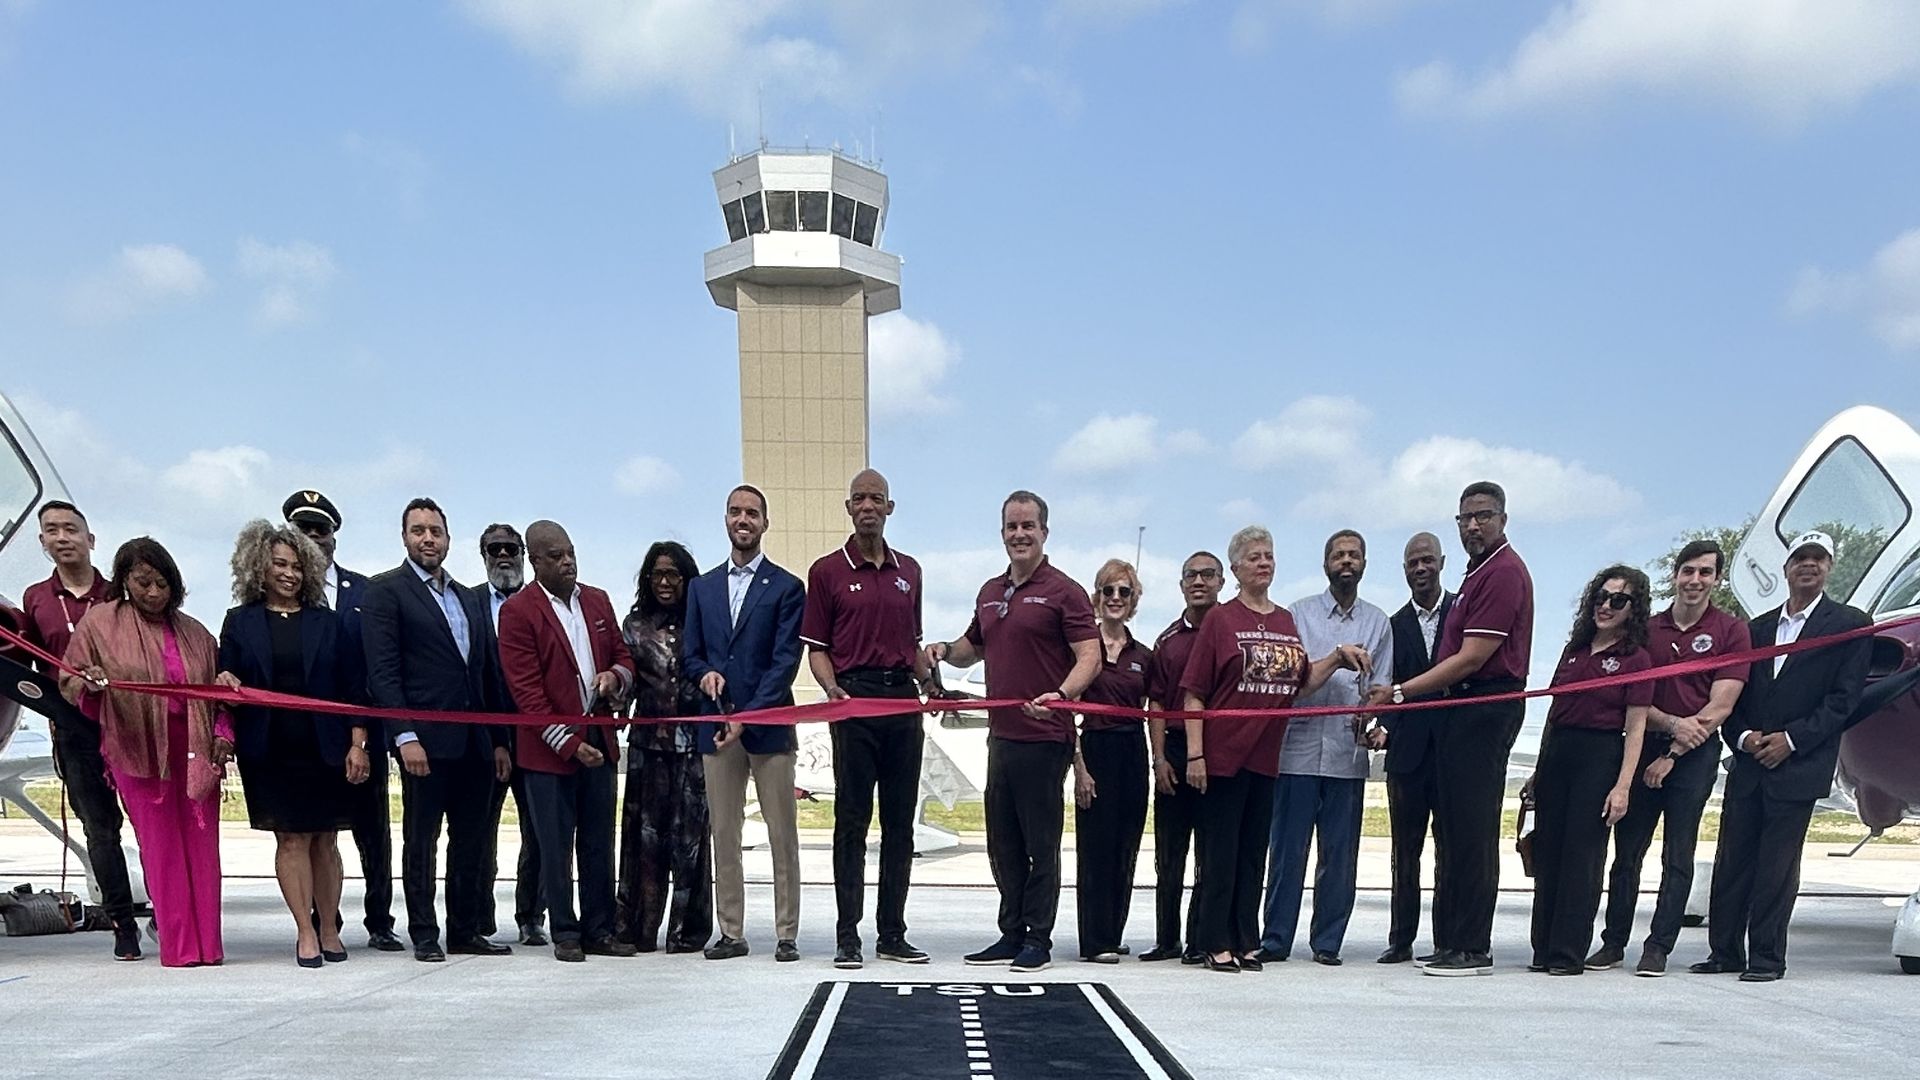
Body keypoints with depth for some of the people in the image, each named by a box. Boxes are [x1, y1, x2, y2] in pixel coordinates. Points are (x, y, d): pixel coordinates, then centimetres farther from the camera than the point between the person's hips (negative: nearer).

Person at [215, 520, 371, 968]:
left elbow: (353, 687, 6)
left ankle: (328, 929, 11)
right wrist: (226, 682, -14)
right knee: (291, 839, -1)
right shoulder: (240, 623, 8)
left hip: (326, 748, 1)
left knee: (325, 840, 4)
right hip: (271, 752, 0)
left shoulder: (327, 623, 8)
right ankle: (306, 933, 3)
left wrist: (357, 743, -2)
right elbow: (227, 681, 10)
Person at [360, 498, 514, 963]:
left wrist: (500, 740, 14)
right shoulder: (386, 590, -1)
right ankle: (425, 936, 8)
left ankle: (466, 931, 17)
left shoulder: (468, 598, 19)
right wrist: (404, 736, -17)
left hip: (475, 740, 6)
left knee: (472, 841, 9)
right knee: (421, 841, 1)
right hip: (426, 739, -6)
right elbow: (382, 671, -9)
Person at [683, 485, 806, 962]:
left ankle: (786, 934, 5)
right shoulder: (702, 587, 15)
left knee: (782, 835, -1)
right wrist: (705, 673, -9)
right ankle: (731, 932, 13)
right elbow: (690, 653, 15)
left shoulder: (786, 587, 2)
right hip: (716, 725, 4)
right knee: (723, 834, 6)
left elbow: (785, 661, -6)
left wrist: (746, 717, -14)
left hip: (769, 726, -4)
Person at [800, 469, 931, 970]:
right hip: (854, 699, -4)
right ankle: (847, 936, 2)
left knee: (900, 821, 6)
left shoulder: (908, 571, 15)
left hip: (903, 699, 4)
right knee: (851, 820, -2)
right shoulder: (827, 571, 3)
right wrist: (833, 689, -15)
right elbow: (816, 647, 2)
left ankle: (892, 933, 13)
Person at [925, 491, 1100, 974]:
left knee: (1041, 844, -1)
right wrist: (946, 650, 8)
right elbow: (974, 647, 30)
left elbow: (1089, 657, -11)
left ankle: (1038, 941, 7)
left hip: (1044, 738, -7)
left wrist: (1060, 695, -28)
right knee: (1003, 845, 12)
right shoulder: (990, 593, 16)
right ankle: (1012, 934, 22)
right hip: (1001, 736, 7)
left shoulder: (1063, 592, -5)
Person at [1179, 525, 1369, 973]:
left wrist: (1337, 657, 4)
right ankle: (1216, 944, 6)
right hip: (1224, 754, -5)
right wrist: (1194, 754, -12)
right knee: (1220, 852, 0)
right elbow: (1194, 693, -6)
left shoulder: (1286, 622, 13)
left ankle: (1246, 942, 16)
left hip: (1266, 755, 5)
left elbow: (1303, 683, 19)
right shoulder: (1221, 618, -3)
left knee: (1253, 853, 10)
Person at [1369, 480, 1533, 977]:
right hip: (1462, 709, 11)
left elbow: (1471, 659, -17)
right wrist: (1402, 695, 14)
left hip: (1486, 707, -11)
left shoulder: (1503, 572, -12)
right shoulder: (1481, 571, 21)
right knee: (1451, 829, 11)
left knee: (1471, 829, -9)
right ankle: (1450, 943, 16)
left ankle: (1472, 949, -5)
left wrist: (1401, 692, -14)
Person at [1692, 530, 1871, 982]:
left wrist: (1792, 739, -13)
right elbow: (1735, 694, 13)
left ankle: (1767, 957, 5)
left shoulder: (1849, 624, 2)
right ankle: (1725, 952, 12)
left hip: (1797, 766, -5)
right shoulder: (1758, 628, 16)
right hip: (1748, 763, 5)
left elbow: (1843, 698, -6)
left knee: (1777, 866, -3)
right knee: (1732, 860, 5)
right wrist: (1743, 737, -5)